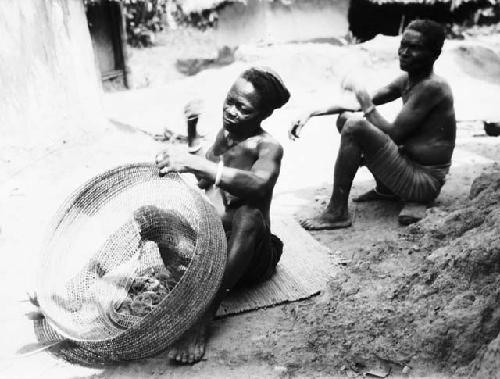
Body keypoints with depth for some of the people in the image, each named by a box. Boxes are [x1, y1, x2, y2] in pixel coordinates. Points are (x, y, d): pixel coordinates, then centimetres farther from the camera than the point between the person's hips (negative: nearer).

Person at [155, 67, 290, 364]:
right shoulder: (225, 133, 8)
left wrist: (195, 163, -44)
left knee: (249, 215, -39)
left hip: (250, 254, -6)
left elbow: (258, 185, -38)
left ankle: (202, 320, -41)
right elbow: (202, 181, 23)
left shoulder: (268, 146, -13)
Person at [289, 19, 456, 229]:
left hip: (425, 182, -9)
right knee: (345, 118, 12)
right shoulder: (406, 80, 7)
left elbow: (393, 134, -22)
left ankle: (337, 213, -19)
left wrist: (363, 98, -15)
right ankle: (385, 189, 13)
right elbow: (361, 105, 9)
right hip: (409, 165, 9)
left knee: (355, 127, -26)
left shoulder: (432, 86, -19)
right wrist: (312, 113, -1)